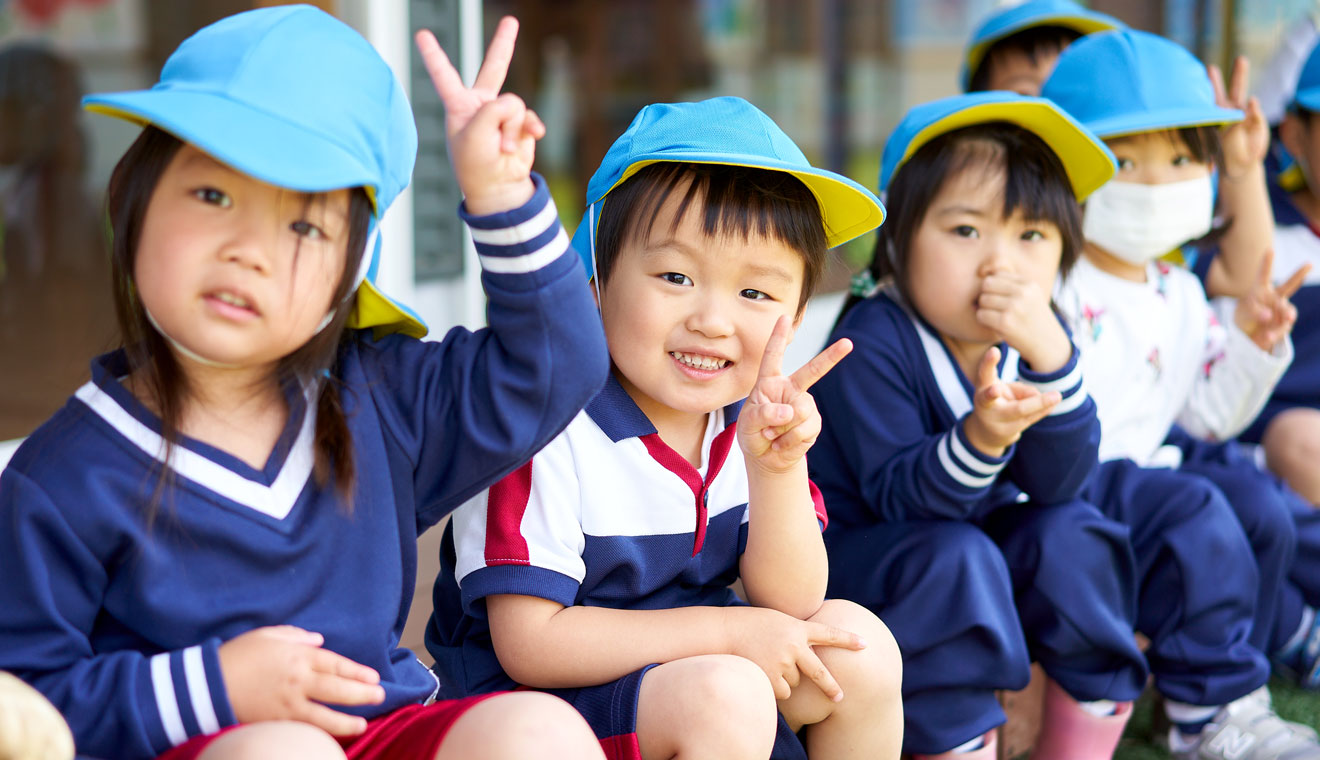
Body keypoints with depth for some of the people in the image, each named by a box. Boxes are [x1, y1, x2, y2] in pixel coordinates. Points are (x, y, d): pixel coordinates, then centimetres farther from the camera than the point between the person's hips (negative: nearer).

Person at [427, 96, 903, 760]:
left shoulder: (750, 420, -2)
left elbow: (789, 604, -7)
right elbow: (527, 644, -24)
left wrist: (778, 466, -26)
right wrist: (728, 631, -22)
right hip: (540, 700, -7)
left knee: (859, 646, -7)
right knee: (724, 695, -30)